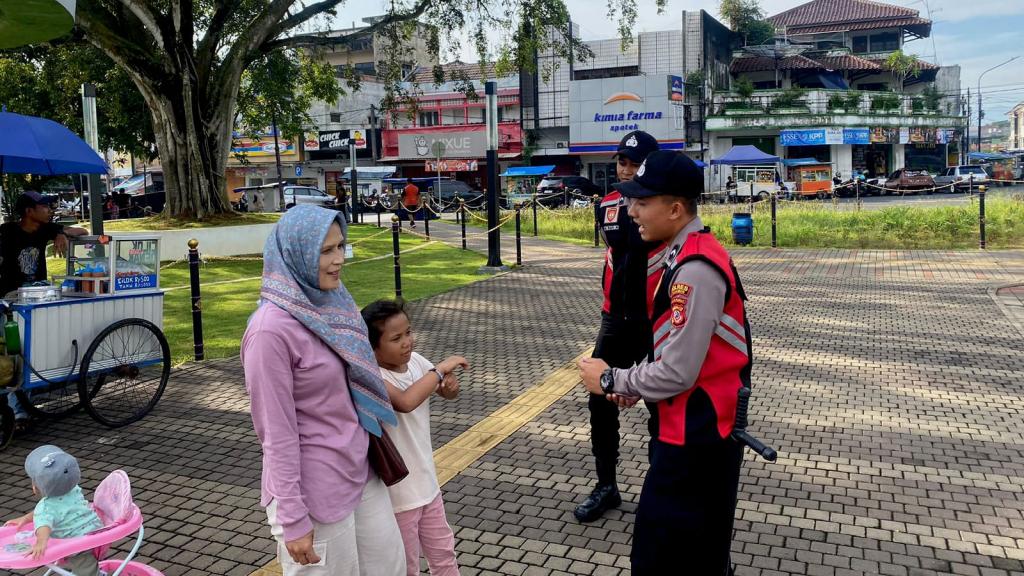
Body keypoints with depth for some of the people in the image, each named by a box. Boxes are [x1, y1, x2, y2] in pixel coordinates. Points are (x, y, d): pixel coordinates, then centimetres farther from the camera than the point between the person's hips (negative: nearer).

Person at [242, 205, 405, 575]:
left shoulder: (330, 304, 2)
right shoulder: (272, 329, -21)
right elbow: (277, 434, -19)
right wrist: (293, 519, -16)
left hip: (360, 475, 8)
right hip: (313, 491, -7)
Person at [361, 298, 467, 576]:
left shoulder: (415, 361, -5)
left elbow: (447, 394, 9)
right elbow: (406, 402, -44)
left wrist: (451, 385, -15)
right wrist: (440, 369, -32)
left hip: (426, 481, 7)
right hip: (396, 492, -7)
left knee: (443, 552, 24)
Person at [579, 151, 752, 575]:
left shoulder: (695, 270, -26)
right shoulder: (684, 255, 6)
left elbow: (677, 373, -26)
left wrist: (611, 380, -12)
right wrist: (633, 385, 4)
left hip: (696, 434, -10)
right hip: (692, 425, 10)